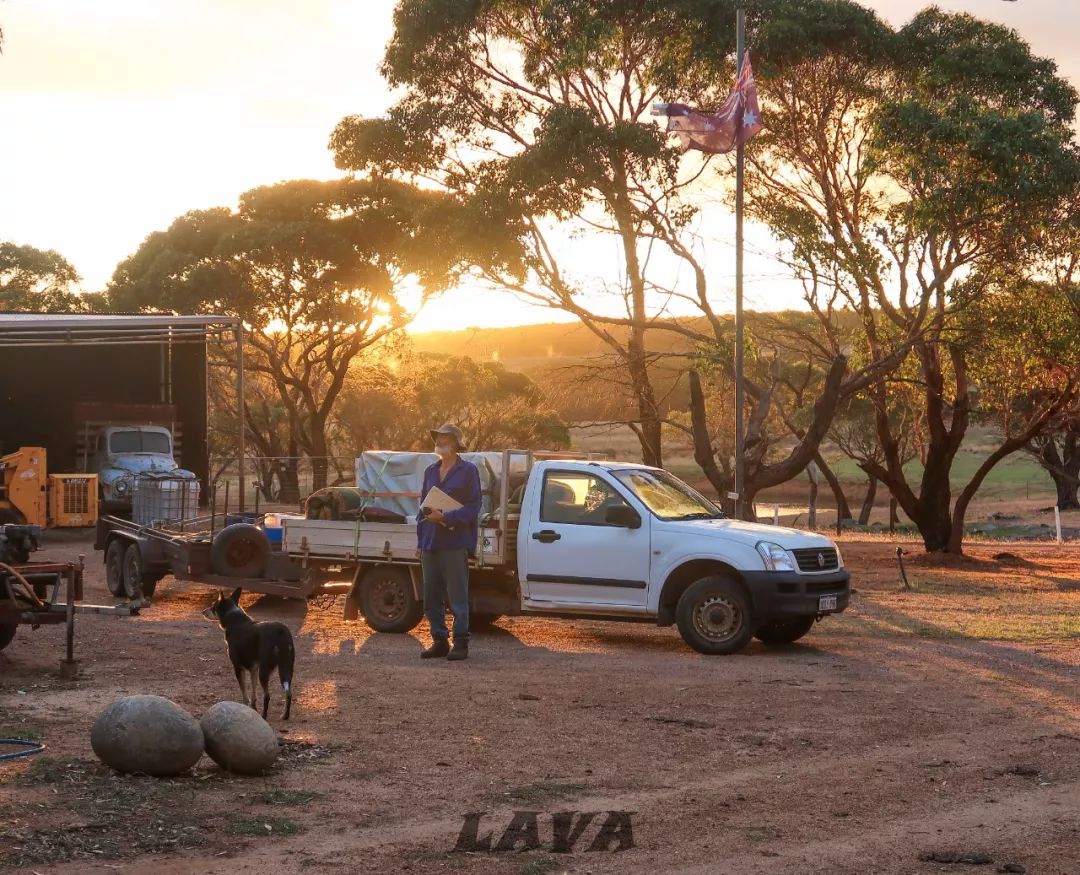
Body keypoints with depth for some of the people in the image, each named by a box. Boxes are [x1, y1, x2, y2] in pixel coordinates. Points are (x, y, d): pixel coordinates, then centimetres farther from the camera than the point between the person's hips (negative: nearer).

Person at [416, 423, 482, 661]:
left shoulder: (468, 471, -2)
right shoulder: (431, 471, 17)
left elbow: (473, 507, -7)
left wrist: (445, 517, -18)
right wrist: (420, 541, 13)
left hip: (455, 543, -6)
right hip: (430, 543, 6)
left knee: (457, 597, -4)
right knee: (431, 597, 8)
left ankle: (460, 643, 2)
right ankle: (439, 641, 17)